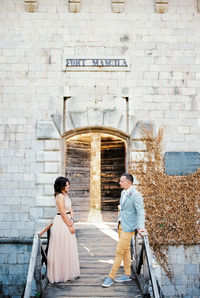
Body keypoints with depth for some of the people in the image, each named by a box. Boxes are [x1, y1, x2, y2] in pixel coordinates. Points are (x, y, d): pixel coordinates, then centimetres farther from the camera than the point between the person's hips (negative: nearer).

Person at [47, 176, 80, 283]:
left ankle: (68, 272, 28)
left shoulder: (65, 195, 11)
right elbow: (63, 213, -19)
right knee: (63, 249, 1)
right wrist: (70, 226, -14)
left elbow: (70, 209, 10)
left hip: (67, 222, 9)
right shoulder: (60, 196, -18)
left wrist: (72, 219, -7)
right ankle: (61, 274, 14)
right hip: (61, 223, -9)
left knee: (68, 248, 16)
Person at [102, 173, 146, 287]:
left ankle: (111, 277, 4)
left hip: (128, 227, -9)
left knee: (120, 251, -4)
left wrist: (141, 226, -36)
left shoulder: (136, 195, -18)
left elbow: (140, 212, -24)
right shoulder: (123, 193, 10)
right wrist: (120, 220, 16)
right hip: (121, 225, 9)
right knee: (126, 250, 16)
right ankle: (127, 275, 27)